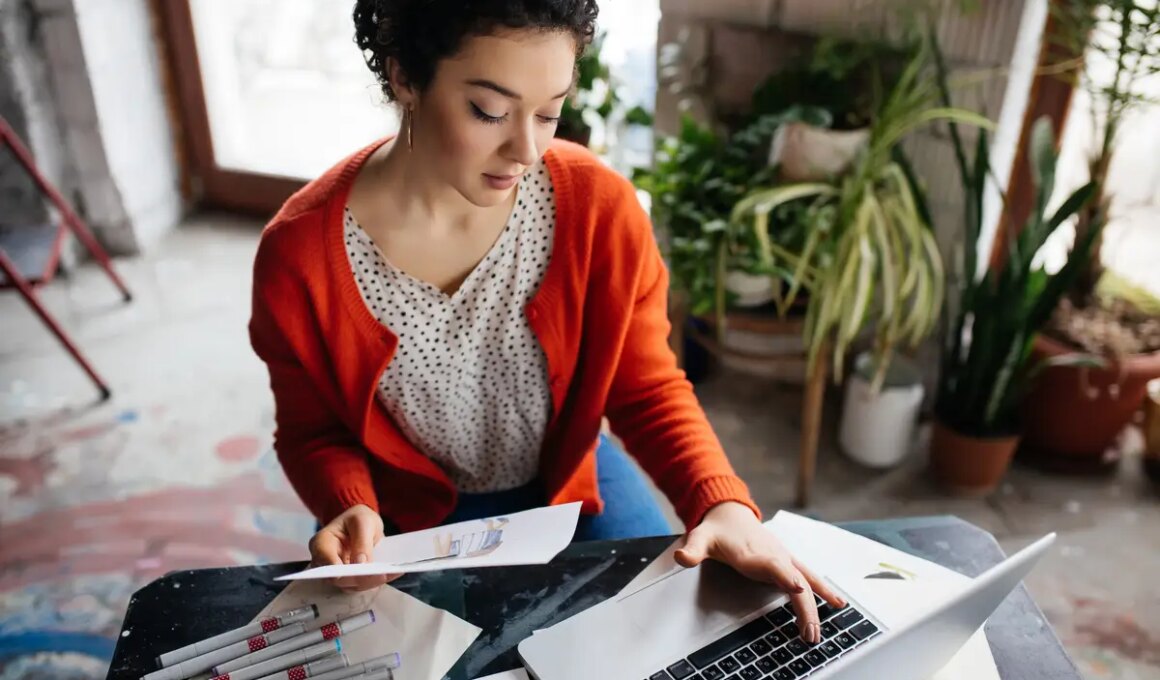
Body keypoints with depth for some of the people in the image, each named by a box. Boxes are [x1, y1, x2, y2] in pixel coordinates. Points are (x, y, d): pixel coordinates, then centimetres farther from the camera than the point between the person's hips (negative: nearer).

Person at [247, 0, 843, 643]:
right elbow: (313, 432, -6)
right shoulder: (299, 253, -22)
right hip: (405, 518, 0)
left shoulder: (600, 206, -21)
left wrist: (721, 504, -28)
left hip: (569, 483, 1)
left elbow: (647, 389, -11)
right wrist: (350, 508, -28)